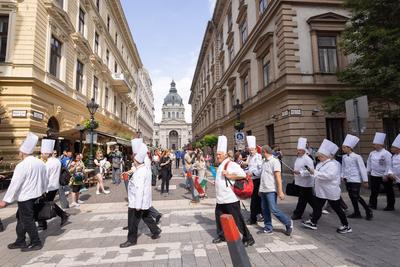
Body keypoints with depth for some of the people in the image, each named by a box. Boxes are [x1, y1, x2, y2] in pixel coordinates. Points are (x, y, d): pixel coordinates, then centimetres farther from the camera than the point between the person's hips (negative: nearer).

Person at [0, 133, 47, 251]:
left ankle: (36, 243, 16)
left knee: (27, 220, 5)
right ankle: (20, 241, 31)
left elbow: (14, 184, -19)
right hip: (35, 195, 8)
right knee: (21, 218, 21)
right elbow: (44, 180, 11)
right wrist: (42, 191, 24)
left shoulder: (22, 165, -20)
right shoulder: (41, 163, 3)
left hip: (25, 198, -8)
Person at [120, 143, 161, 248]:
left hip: (137, 202, -9)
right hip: (144, 202, 9)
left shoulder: (140, 172, -25)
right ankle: (155, 231, 31)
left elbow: (139, 189, -28)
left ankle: (132, 240, 22)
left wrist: (138, 205, -26)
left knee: (133, 221, 7)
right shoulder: (145, 169, 6)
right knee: (146, 217, 22)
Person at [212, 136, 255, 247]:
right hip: (221, 198, 9)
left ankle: (248, 239, 16)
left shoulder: (231, 164, -15)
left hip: (230, 198, -9)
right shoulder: (220, 166, 13)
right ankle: (221, 235, 39)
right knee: (219, 217, 20)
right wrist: (215, 183, 11)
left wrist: (229, 176, -21)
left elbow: (243, 174, -25)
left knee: (237, 219, 0)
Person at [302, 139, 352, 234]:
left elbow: (329, 175, -34)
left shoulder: (333, 164, -20)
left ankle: (346, 226, 24)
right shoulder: (321, 163, 7)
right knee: (317, 206, 14)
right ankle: (313, 223, 25)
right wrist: (312, 172, 3)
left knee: (336, 208, 6)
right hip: (321, 191, 9)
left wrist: (315, 173, -32)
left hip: (331, 192, -9)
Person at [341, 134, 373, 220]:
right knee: (351, 197, 10)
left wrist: (365, 181, -10)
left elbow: (362, 168, -10)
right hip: (347, 180, 6)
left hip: (355, 180, -6)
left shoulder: (357, 157, -11)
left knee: (356, 196, -6)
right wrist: (342, 176, 3)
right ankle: (357, 213, 22)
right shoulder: (344, 157, 5)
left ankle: (369, 212, 15)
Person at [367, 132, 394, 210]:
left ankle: (390, 206, 23)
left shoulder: (386, 153, -16)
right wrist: (368, 171, 10)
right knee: (374, 191, 10)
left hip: (385, 176, -5)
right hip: (374, 176, 5)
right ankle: (373, 204, 20)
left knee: (389, 192, 9)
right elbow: (369, 162, 13)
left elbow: (389, 165, -17)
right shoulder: (372, 153, 3)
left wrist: (386, 175, -18)